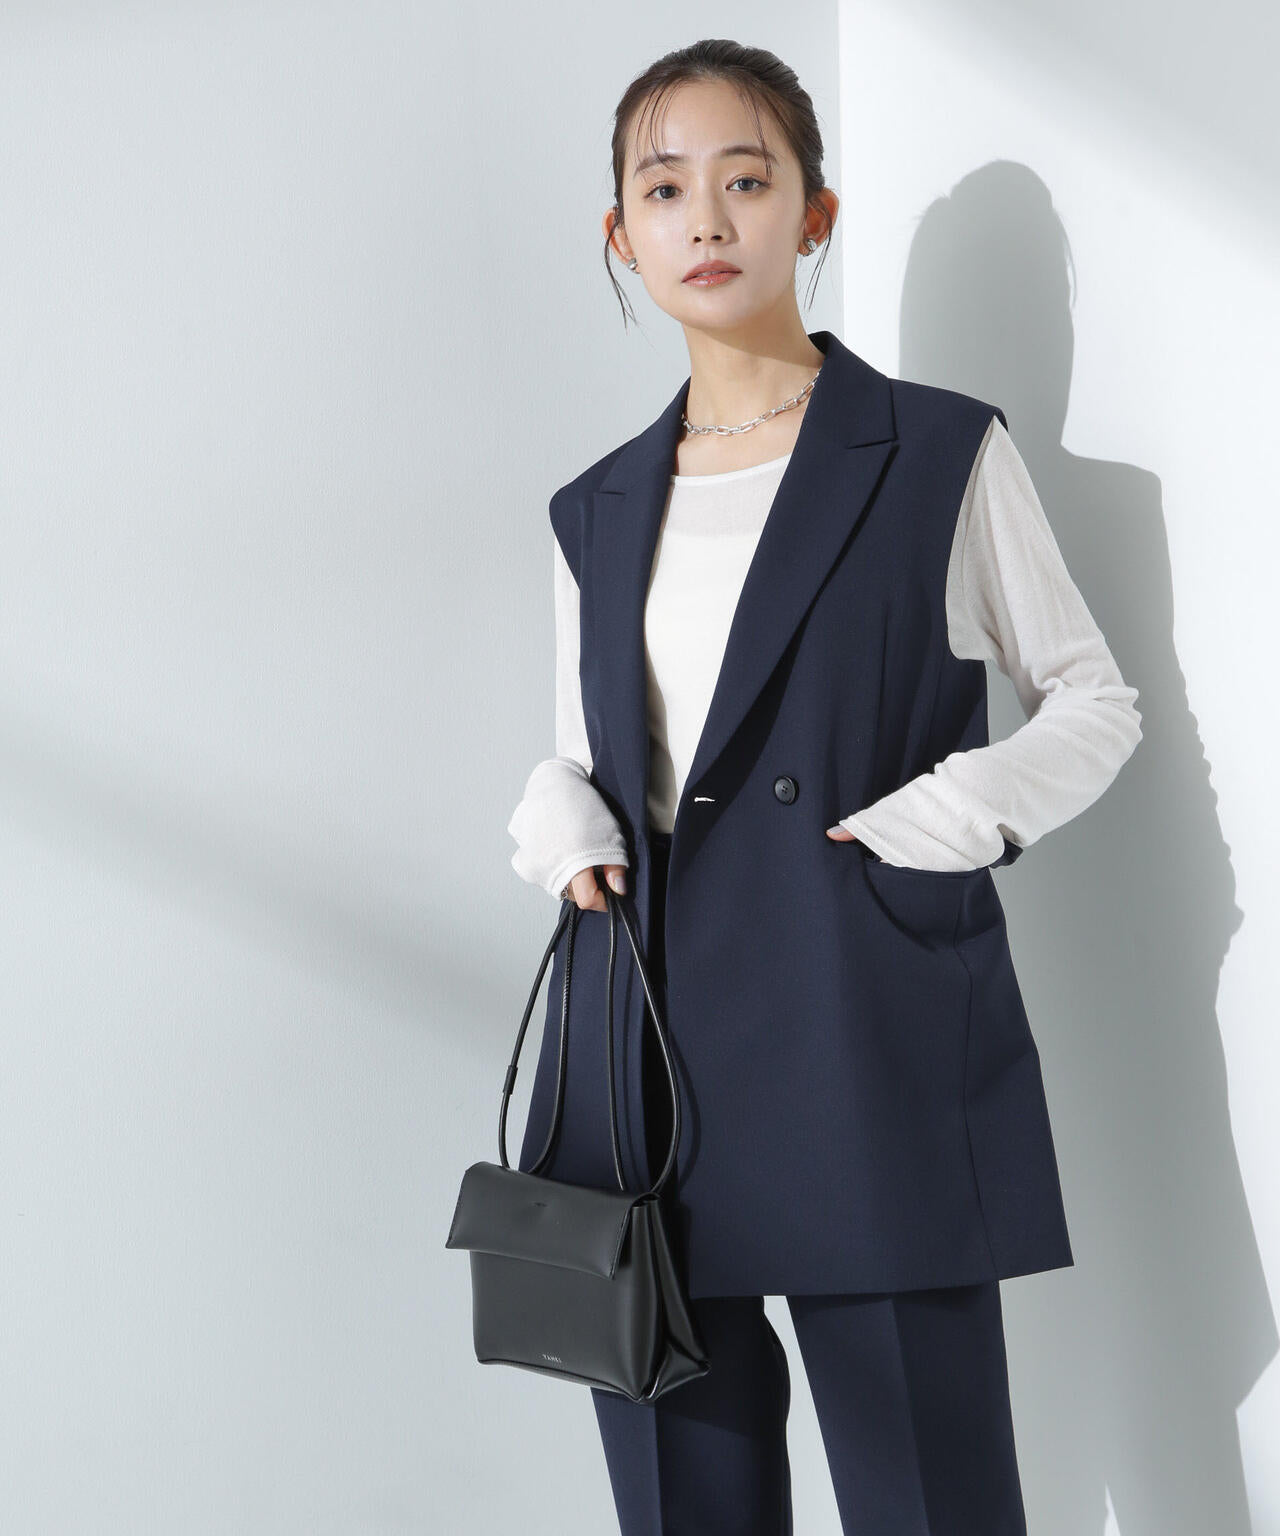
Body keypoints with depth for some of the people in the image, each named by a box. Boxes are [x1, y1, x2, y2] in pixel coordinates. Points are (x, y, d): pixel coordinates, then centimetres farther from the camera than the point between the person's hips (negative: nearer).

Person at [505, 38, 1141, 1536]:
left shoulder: (944, 457, 3)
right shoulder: (598, 512, 15)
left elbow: (1093, 701, 8)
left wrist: (956, 809, -10)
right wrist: (560, 814, 0)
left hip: (873, 1059, -4)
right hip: (646, 1058, 4)